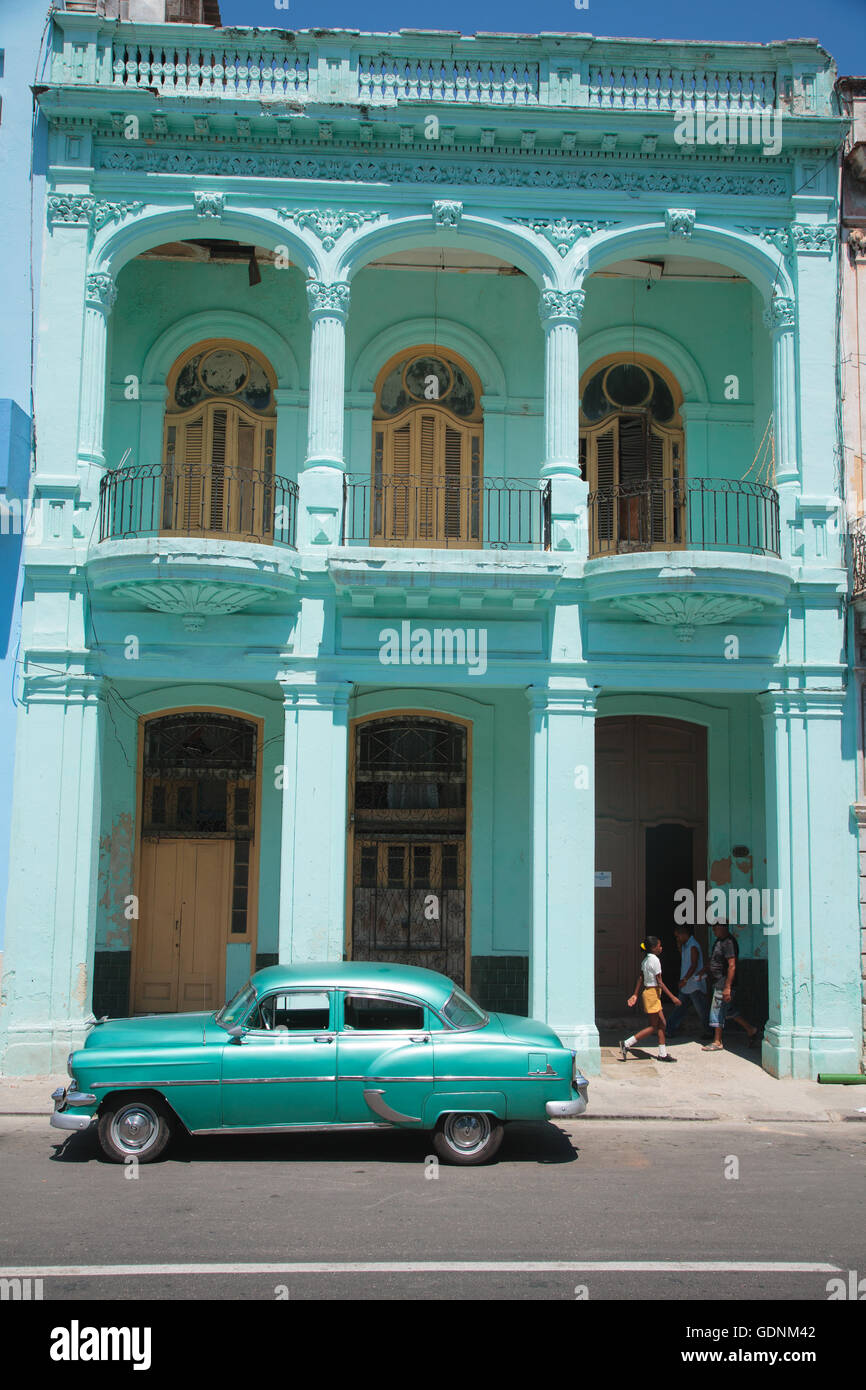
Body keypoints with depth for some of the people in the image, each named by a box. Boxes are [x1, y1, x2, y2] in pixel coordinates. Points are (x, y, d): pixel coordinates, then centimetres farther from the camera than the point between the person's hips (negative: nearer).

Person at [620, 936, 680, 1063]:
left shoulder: (645, 960, 9)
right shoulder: (655, 960, -17)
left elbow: (640, 978, 10)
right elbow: (660, 982, -19)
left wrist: (635, 995, 12)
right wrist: (672, 997, -17)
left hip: (648, 992, 9)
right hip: (653, 994, -9)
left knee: (662, 1024, 12)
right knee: (653, 1027, -2)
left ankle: (663, 1054, 15)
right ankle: (626, 1044, -5)